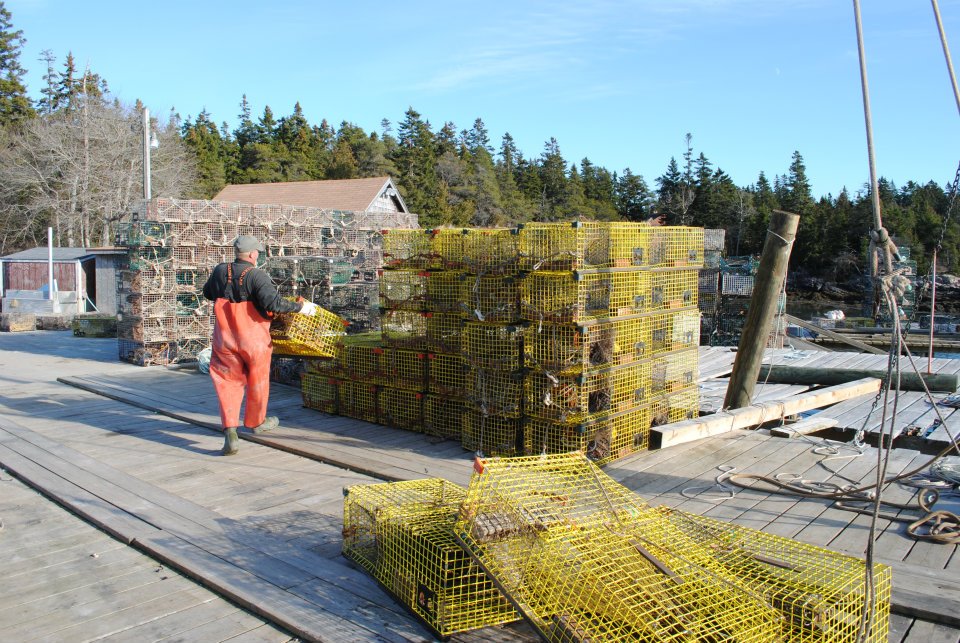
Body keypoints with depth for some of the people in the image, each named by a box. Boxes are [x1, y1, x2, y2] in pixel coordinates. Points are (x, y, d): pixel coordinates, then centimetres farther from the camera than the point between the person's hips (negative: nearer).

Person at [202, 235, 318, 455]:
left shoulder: (220, 272, 1)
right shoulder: (257, 276, -15)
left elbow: (207, 293, 20)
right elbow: (273, 303, -26)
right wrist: (300, 307, -15)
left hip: (225, 338, 3)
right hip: (254, 338, -3)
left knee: (228, 383, 8)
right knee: (257, 380, 17)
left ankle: (230, 432, -7)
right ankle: (256, 422, 37)